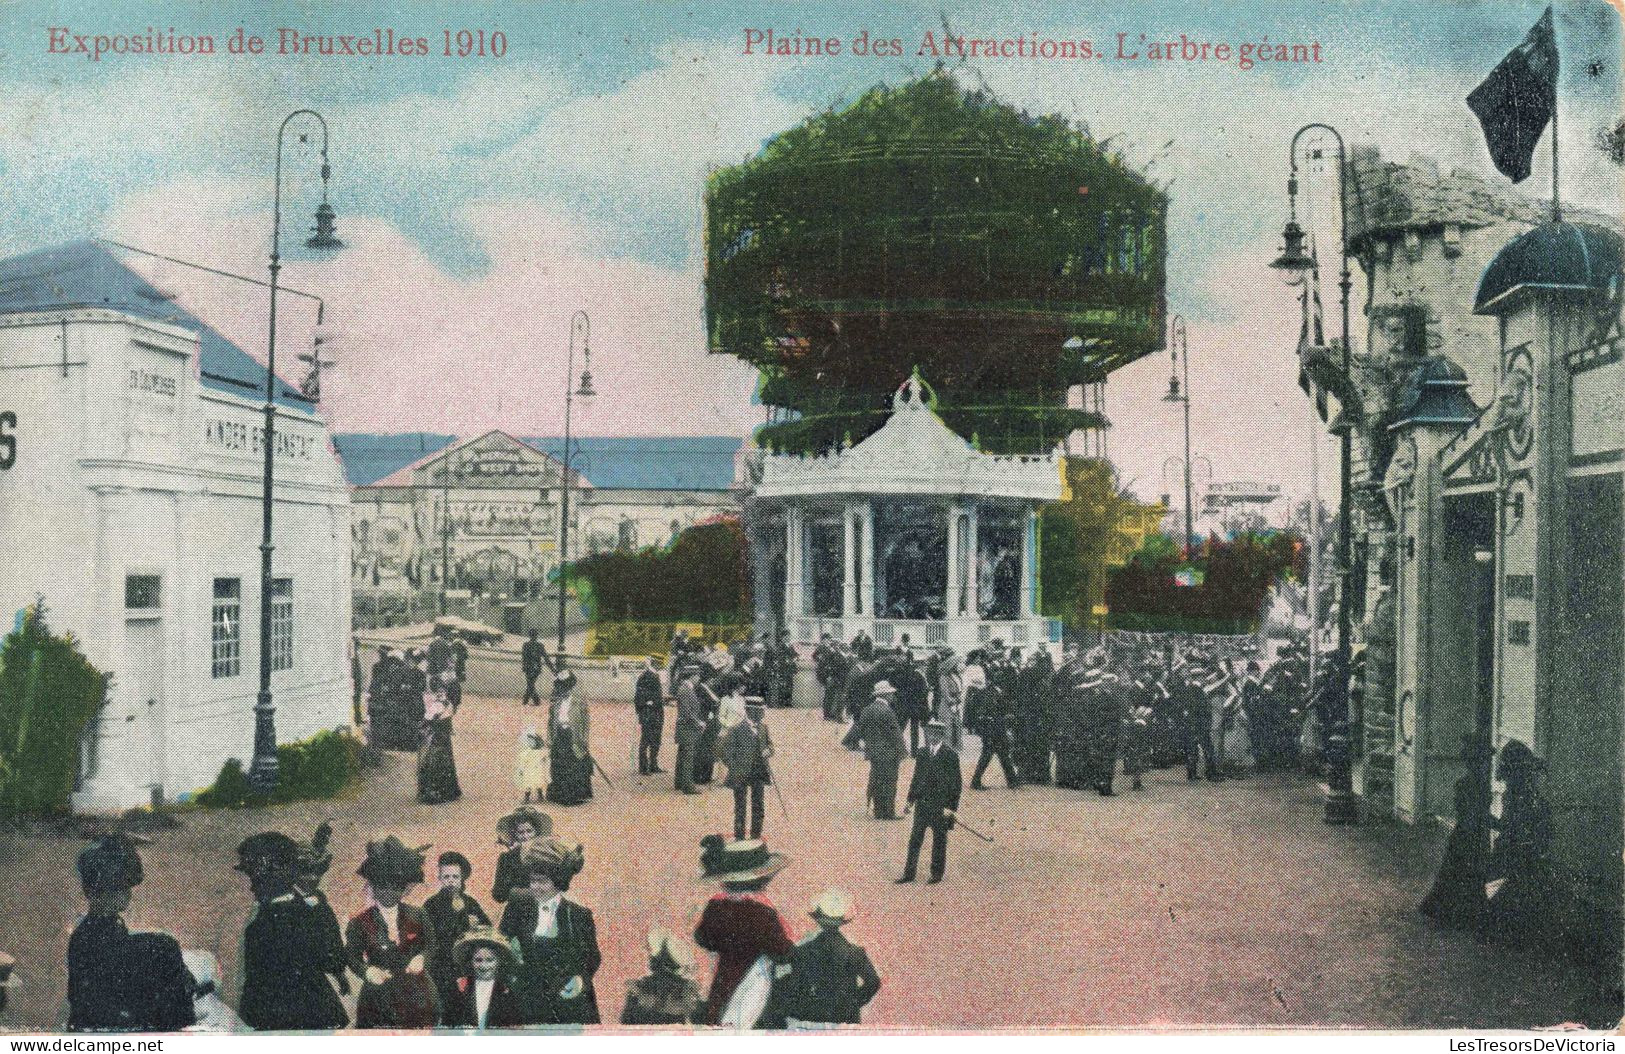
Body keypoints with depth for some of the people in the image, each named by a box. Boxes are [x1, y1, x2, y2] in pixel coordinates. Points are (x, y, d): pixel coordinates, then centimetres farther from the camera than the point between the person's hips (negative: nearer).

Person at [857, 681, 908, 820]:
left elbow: (860, 731, 12)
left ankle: (879, 812, 17)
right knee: (888, 783, -2)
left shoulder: (866, 710, 7)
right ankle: (888, 813, 1)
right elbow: (896, 734, -15)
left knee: (876, 783, 12)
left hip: (873, 752, 7)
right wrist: (901, 752, -8)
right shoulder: (887, 711, -16)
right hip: (888, 753, -7)